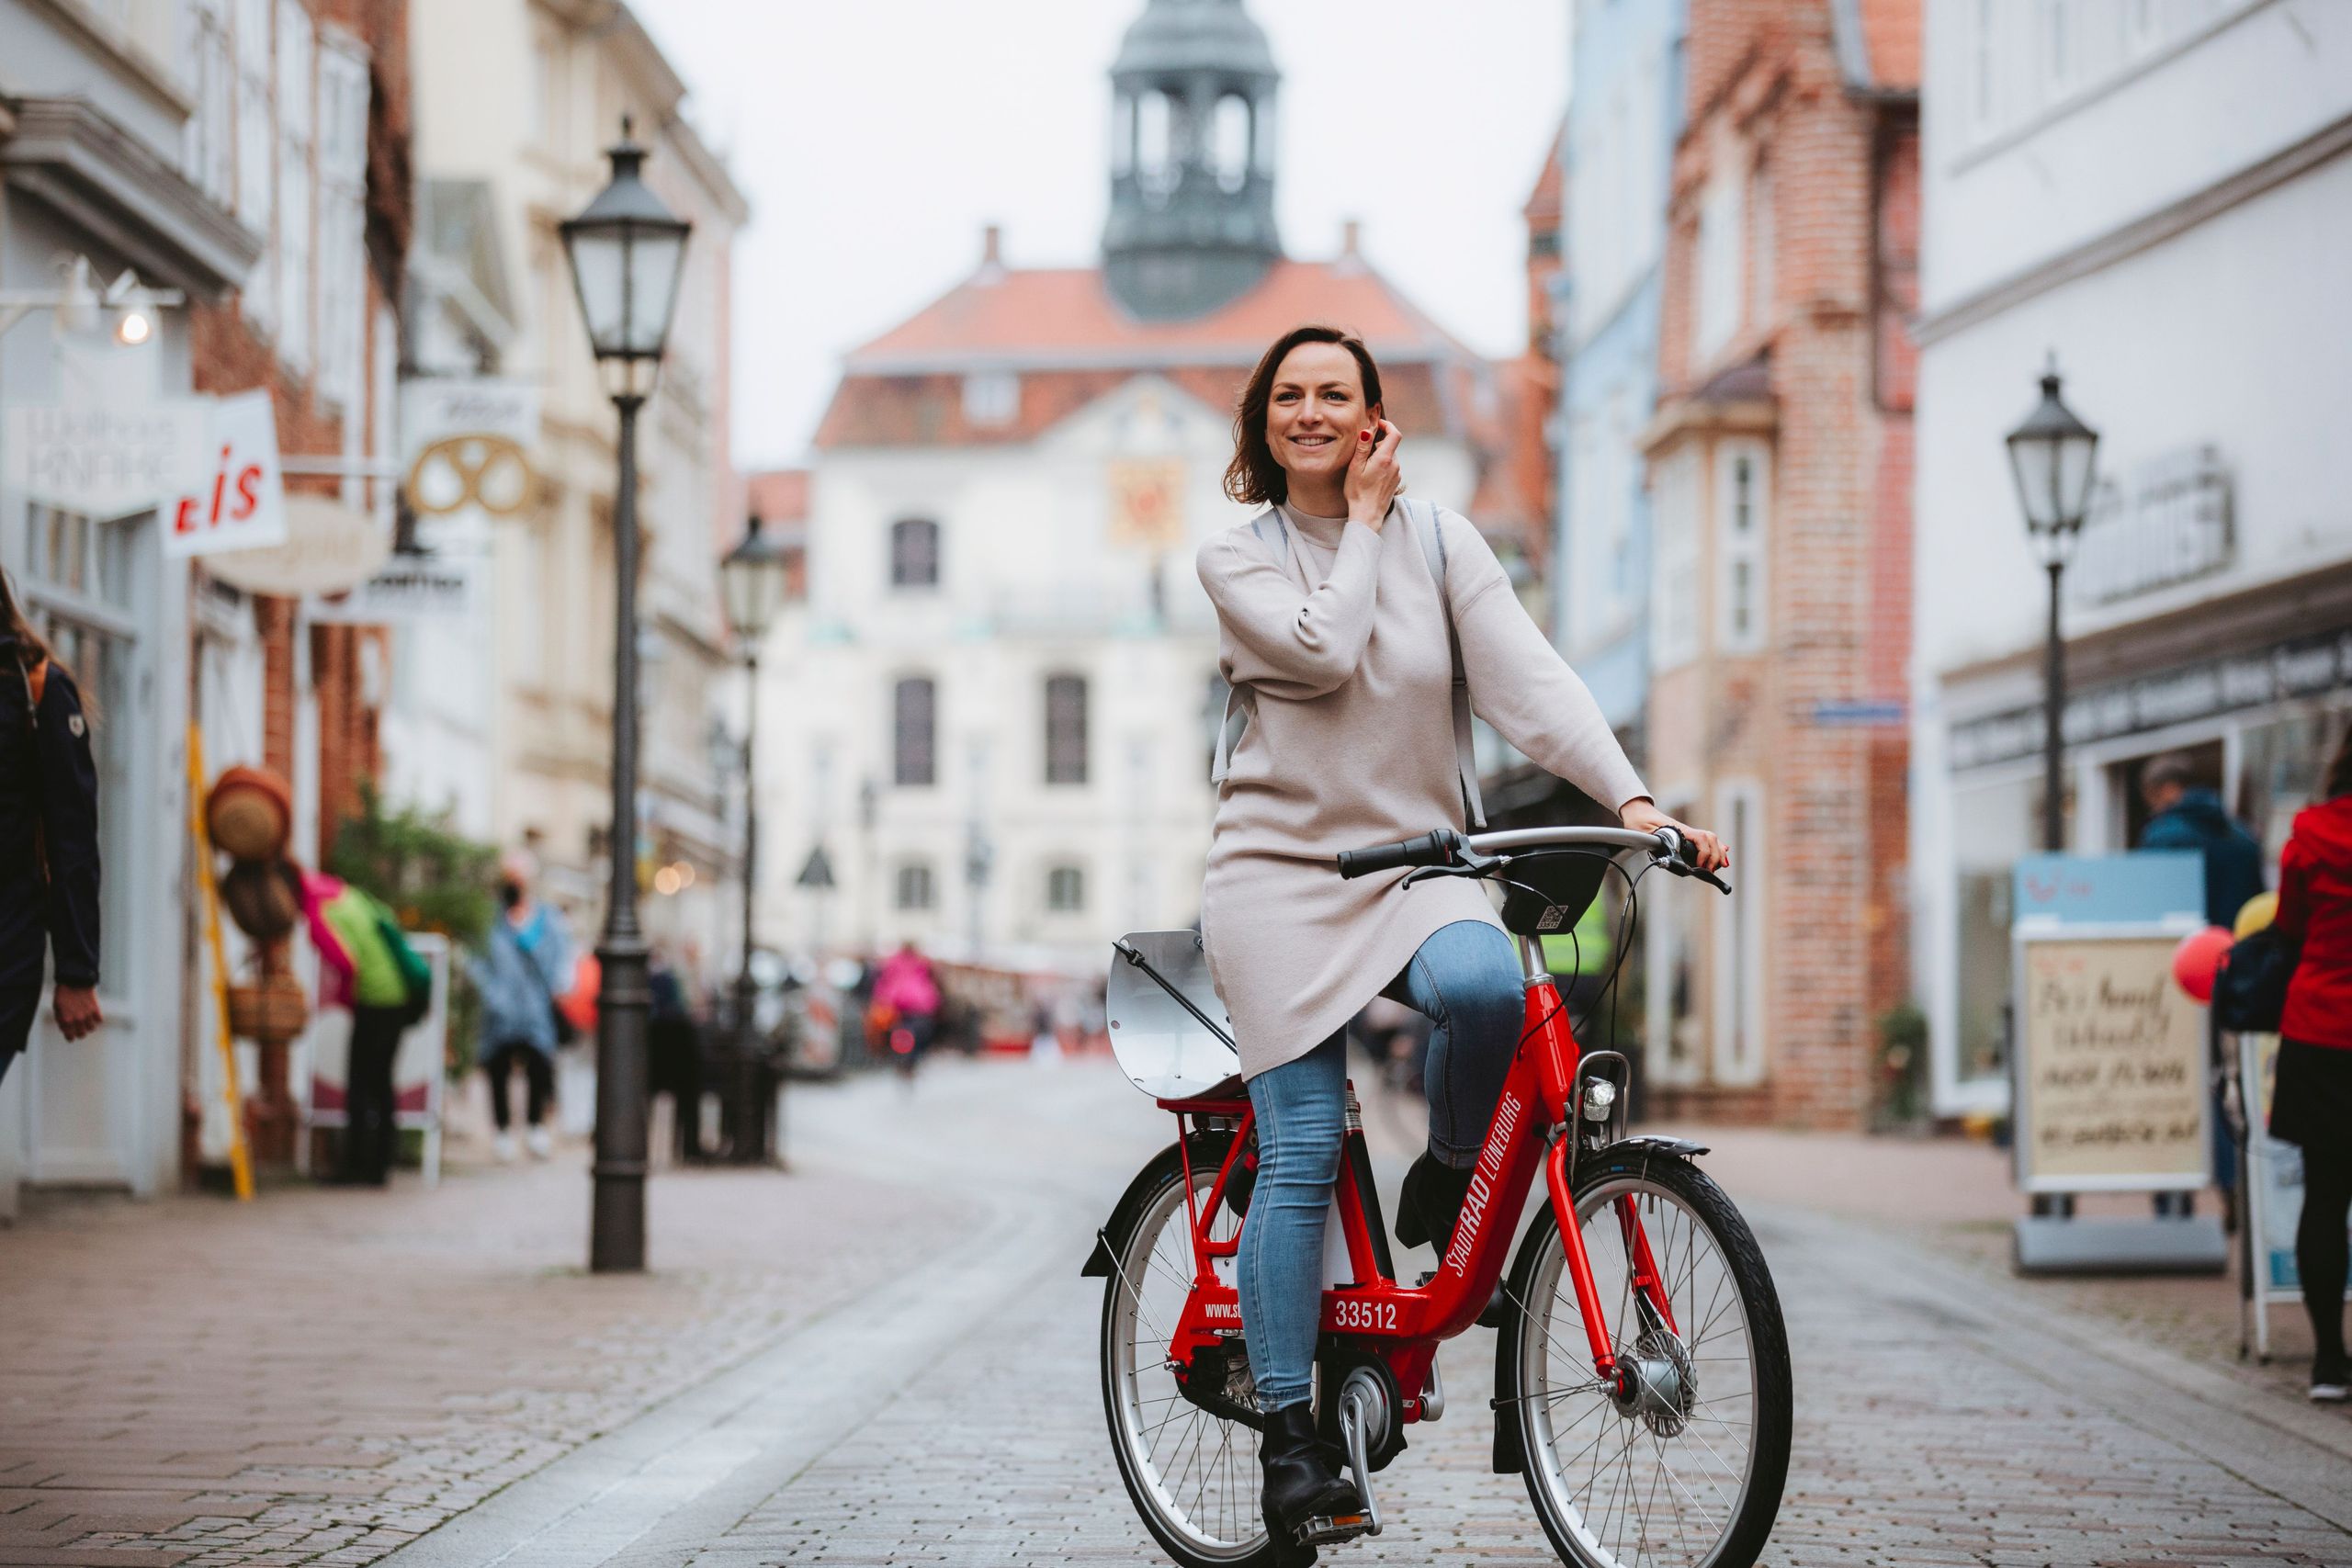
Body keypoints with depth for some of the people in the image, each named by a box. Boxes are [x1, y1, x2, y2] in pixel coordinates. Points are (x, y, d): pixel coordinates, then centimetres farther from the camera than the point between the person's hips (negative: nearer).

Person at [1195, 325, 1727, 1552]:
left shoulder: (1437, 539, 5)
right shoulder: (1236, 556, 2)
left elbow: (1526, 676, -6)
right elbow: (1321, 651, -17)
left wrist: (1629, 797, -18)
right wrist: (1363, 521, -5)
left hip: (1417, 863, 1)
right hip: (1281, 870, -1)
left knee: (1486, 986, -34)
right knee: (1299, 1155, -9)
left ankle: (1443, 1190, -5)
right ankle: (1288, 1438, -3)